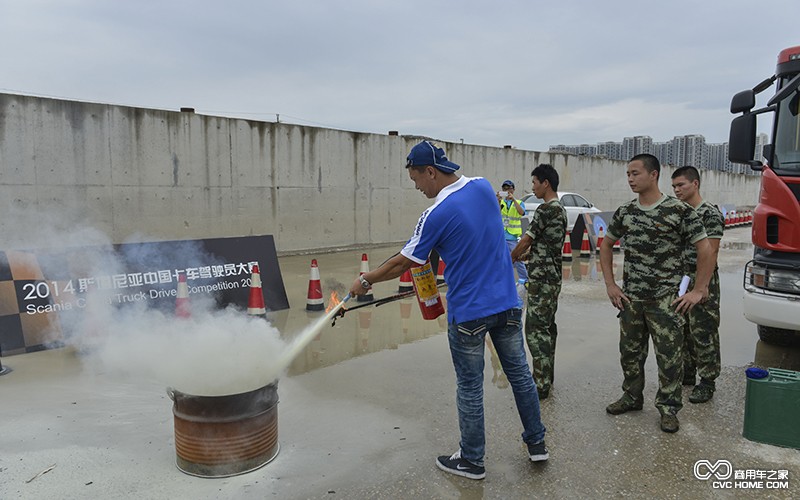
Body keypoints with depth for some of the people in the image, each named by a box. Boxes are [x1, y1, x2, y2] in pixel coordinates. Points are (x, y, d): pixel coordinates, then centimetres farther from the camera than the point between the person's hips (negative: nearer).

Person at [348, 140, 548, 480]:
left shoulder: (436, 215, -18)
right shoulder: (484, 187, 1)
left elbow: (402, 264, -10)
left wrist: (365, 280, 4)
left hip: (468, 313, -6)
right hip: (507, 303, 6)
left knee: (469, 388, 9)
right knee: (519, 373, 18)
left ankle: (472, 461, 24)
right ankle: (536, 443, 33)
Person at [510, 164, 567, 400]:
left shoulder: (545, 209, -16)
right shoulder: (560, 209, 15)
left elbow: (526, 240, -10)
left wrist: (510, 257, 7)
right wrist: (524, 256, 19)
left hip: (541, 278, -10)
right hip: (553, 276, 10)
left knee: (536, 329, -8)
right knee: (547, 326, 15)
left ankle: (541, 385, -5)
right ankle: (546, 376, 24)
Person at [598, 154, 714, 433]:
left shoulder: (679, 211, -8)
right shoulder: (625, 212, 6)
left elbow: (705, 249, -7)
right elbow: (606, 245, 17)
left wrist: (698, 291, -9)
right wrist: (610, 285, 9)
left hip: (665, 300, -4)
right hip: (630, 299, 5)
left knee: (669, 356, 2)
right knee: (630, 352, 14)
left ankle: (668, 408, 18)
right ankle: (632, 397, 32)